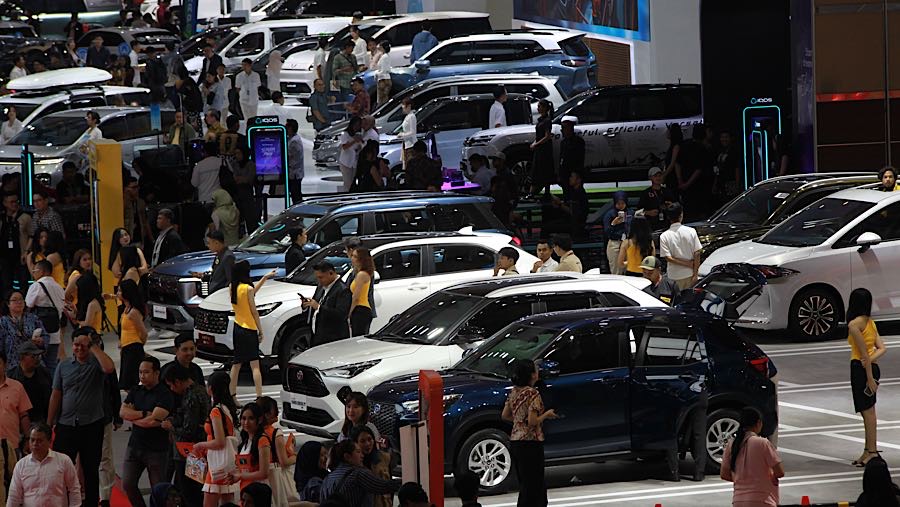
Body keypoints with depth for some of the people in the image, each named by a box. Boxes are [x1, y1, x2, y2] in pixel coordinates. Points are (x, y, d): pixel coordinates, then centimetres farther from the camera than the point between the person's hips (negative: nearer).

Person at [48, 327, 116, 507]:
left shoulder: (96, 364, -2)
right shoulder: (64, 366, 6)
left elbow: (109, 368, -27)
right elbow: (56, 396, 8)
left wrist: (95, 347, -19)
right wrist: (48, 424, 7)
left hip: (92, 426, -2)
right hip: (66, 425, 2)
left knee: (91, 470, 9)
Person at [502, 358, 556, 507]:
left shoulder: (514, 392, 7)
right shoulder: (532, 394, -16)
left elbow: (505, 415, 13)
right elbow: (533, 422, -20)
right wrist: (546, 415, -5)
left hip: (514, 442, 8)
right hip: (530, 443, -8)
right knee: (532, 485, -1)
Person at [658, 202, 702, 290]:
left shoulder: (664, 236, -9)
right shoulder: (691, 231, -8)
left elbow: (668, 258, -14)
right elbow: (697, 253, -8)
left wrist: (688, 264, -8)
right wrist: (695, 274, -4)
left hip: (675, 277, -1)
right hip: (690, 274, 1)